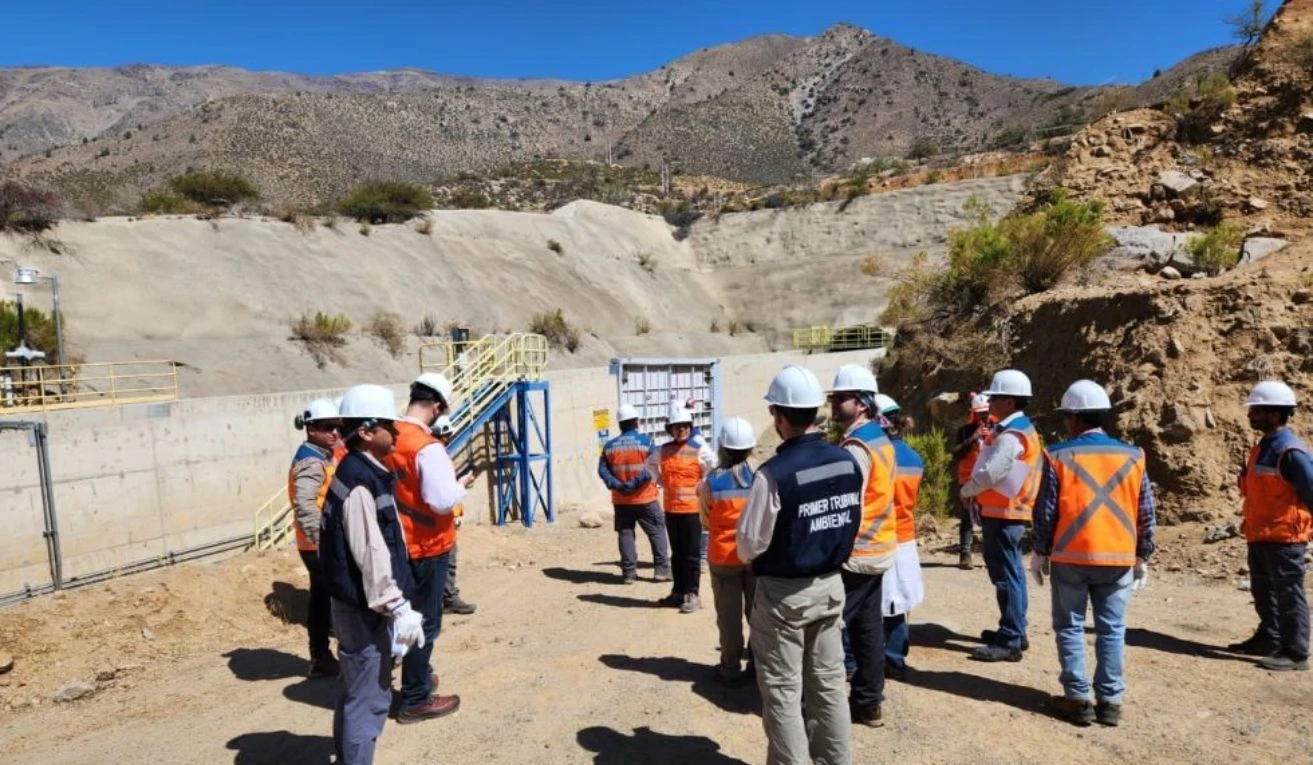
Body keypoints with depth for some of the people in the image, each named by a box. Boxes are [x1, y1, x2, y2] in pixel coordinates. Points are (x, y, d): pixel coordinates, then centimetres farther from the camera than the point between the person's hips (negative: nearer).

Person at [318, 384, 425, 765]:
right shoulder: (358, 483, -22)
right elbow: (370, 555, -25)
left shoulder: (366, 473, 10)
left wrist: (395, 602, 21)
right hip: (365, 608, -10)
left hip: (361, 605, 10)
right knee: (369, 698, 0)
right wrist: (398, 607, -21)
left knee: (356, 692, 22)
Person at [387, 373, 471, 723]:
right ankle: (415, 700, 16)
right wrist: (460, 484, -9)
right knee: (425, 622, 5)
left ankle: (417, 678, 39)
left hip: (398, 543, 8)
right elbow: (443, 501, -28)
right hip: (427, 547, -8)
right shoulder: (428, 447, -24)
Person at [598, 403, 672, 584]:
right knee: (657, 532, 8)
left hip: (620, 501, 3)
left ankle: (629, 572, 10)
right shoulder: (645, 441, -6)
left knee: (625, 534, 10)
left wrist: (617, 485, -13)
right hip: (645, 499, -3)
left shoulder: (610, 446, 4)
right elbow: (651, 468, -17)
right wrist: (634, 484, -18)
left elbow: (602, 470, -4)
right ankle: (661, 569, 7)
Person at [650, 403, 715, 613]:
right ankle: (678, 591, 25)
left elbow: (715, 469, -11)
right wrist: (661, 481, 12)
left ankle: (692, 594, 9)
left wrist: (702, 489, -11)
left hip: (692, 509, -5)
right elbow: (650, 463, 24)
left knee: (692, 554, 1)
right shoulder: (663, 450, 6)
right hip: (670, 509, 5)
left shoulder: (699, 449, -9)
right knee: (676, 552, 15)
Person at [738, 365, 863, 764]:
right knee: (829, 683, 19)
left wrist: (749, 556, 6)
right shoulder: (848, 462, -4)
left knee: (783, 693, 8)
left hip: (783, 593, -6)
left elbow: (749, 543, -16)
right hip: (831, 585, 6)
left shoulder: (774, 473, -24)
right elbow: (852, 523, 8)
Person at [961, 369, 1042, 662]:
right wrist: (976, 492, 8)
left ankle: (1009, 642, 0)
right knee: (1009, 574, 18)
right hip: (1007, 512, 11)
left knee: (1006, 576, -6)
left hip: (1003, 515, -11)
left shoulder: (1012, 436, -19)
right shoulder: (1018, 429, 15)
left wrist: (967, 490, -7)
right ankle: (1014, 632, 29)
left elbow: (990, 473, -24)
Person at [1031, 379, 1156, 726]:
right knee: (1112, 630, 11)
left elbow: (1045, 512, -6)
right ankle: (1110, 701, 14)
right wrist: (1142, 557, 14)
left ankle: (1078, 699, 10)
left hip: (1070, 558, -3)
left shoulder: (1059, 456, -7)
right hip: (1118, 558, 3)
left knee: (1070, 627, 8)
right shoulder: (1132, 456, 3)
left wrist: (1040, 553, 4)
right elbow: (1146, 513, 5)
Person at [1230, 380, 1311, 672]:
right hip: (1259, 536, 9)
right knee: (1263, 593, 19)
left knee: (1288, 596, 1)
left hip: (1284, 538, -9)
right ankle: (1268, 639, 33)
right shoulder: (1262, 447, 11)